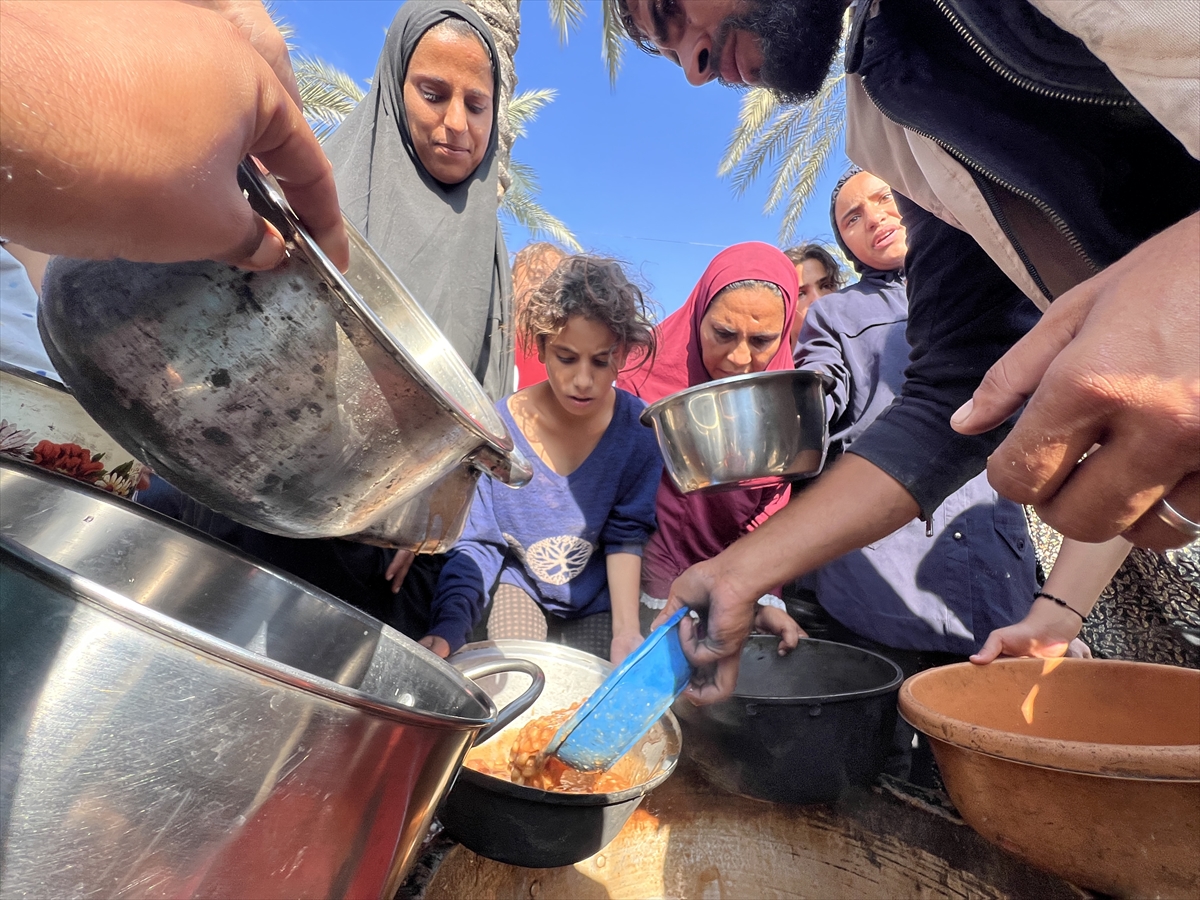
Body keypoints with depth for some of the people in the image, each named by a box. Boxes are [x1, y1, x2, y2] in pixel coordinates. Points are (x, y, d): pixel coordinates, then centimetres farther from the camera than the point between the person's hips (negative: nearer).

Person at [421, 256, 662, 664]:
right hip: (519, 585, 0)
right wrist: (448, 629, -31)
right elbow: (477, 544, -18)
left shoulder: (639, 430, -21)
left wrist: (626, 630, -23)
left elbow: (626, 535, -14)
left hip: (598, 598, 1)